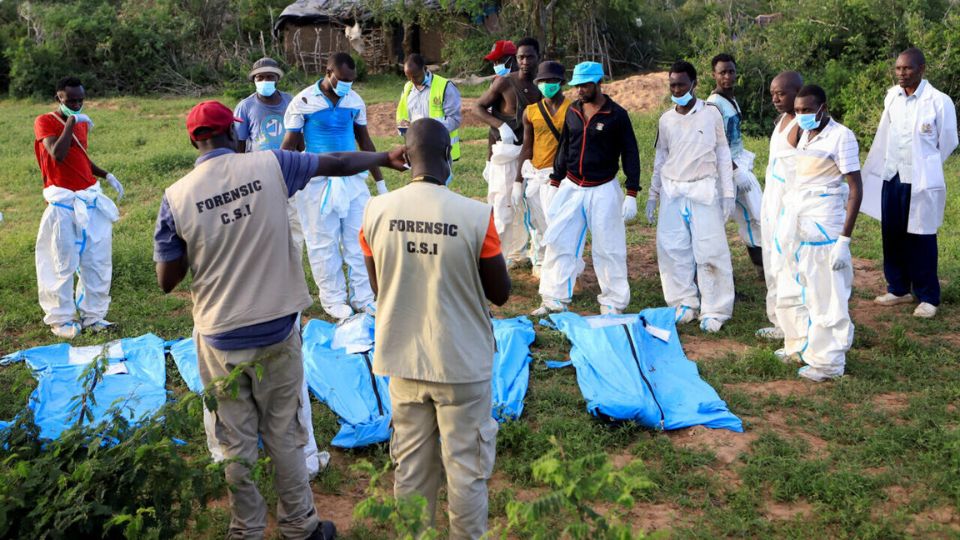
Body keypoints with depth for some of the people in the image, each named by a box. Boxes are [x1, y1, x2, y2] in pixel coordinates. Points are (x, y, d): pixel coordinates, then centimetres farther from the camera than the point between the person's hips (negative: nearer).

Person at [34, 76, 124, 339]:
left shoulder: (82, 122, 13)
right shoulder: (45, 122, -6)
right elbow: (57, 155, -22)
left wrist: (106, 175, 12)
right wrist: (70, 123, -17)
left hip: (91, 200, 6)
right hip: (63, 204, -6)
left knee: (98, 261, 6)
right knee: (63, 263, 0)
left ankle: (93, 315, 17)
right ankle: (60, 319, 10)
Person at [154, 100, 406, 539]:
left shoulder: (176, 197, -9)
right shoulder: (270, 166, -7)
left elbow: (166, 281, -4)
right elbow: (339, 164, 7)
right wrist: (385, 158, 23)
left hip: (221, 340, 0)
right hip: (277, 331, 1)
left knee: (237, 442, 15)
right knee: (284, 435, 16)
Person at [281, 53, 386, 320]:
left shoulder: (355, 101, 4)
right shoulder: (303, 102, -8)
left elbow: (365, 141, 14)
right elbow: (290, 145, -3)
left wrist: (380, 181, 16)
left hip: (352, 179, 4)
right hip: (318, 181, -4)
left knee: (359, 239, 6)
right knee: (324, 243, 4)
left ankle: (362, 297, 16)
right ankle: (333, 299, 16)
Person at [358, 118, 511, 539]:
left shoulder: (375, 212, -8)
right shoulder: (476, 216, -18)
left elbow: (378, 287, 6)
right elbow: (500, 294, -5)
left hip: (402, 360, 4)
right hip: (462, 363, -3)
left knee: (411, 466, 19)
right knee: (466, 467, 13)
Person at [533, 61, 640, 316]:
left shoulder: (617, 115, -7)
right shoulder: (572, 111, 7)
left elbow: (630, 154, -5)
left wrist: (631, 194, -10)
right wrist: (554, 184, 13)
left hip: (603, 190, -5)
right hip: (571, 188, 5)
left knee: (608, 249, 1)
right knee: (558, 243, 4)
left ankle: (614, 303, 13)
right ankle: (555, 300, 15)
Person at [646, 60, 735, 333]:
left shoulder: (711, 113, -2)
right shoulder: (666, 119, 8)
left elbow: (723, 154, 2)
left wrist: (728, 193, -1)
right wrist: (653, 194, 16)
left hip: (703, 190, -3)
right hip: (672, 190, 4)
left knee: (709, 251, -5)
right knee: (672, 248, 2)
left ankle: (713, 310, 4)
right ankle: (685, 303, 15)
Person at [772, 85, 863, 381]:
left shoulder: (841, 136, -10)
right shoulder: (806, 135, 12)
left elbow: (856, 189, -12)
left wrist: (844, 239, -17)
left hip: (822, 227, -8)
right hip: (794, 223, 8)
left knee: (825, 298, 0)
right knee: (791, 293, 16)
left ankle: (828, 362, 10)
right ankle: (799, 346, 32)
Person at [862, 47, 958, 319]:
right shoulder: (892, 96, 2)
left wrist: (925, 166, 9)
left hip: (920, 181, -5)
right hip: (891, 177, 5)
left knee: (921, 240, 2)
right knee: (892, 235, 12)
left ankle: (928, 297, 13)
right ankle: (898, 289, 27)